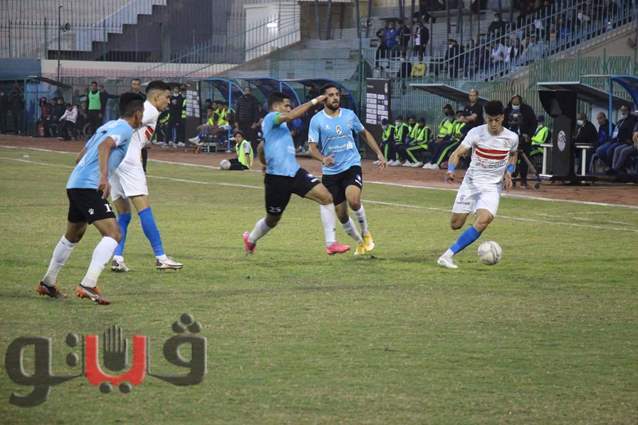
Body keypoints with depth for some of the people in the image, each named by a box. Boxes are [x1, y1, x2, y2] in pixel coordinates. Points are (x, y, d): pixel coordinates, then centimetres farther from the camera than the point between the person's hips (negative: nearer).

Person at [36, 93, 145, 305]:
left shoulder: (107, 126, 23)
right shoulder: (125, 128, -3)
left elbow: (80, 156, 28)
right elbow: (104, 146, -22)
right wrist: (104, 177, -32)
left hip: (75, 184, 10)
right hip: (89, 186, -10)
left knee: (72, 236, 27)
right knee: (113, 234, -15)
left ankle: (47, 283, 37)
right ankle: (88, 285, -26)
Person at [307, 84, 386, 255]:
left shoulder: (349, 115, 3)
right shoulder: (317, 120, -4)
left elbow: (365, 134, 18)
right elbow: (312, 148, -7)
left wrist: (379, 154, 10)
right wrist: (323, 159, -28)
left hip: (351, 166, -1)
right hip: (330, 172, 1)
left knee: (353, 200, -27)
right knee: (341, 214, 2)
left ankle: (366, 233, -2)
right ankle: (359, 242, 26)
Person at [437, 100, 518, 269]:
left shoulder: (511, 138, -5)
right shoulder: (476, 133, -10)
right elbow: (457, 154, -11)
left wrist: (508, 172, 0)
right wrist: (451, 170, -30)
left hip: (492, 187, 0)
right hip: (471, 182, 0)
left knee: (483, 220, -25)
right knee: (456, 224, 0)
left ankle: (448, 255, -22)